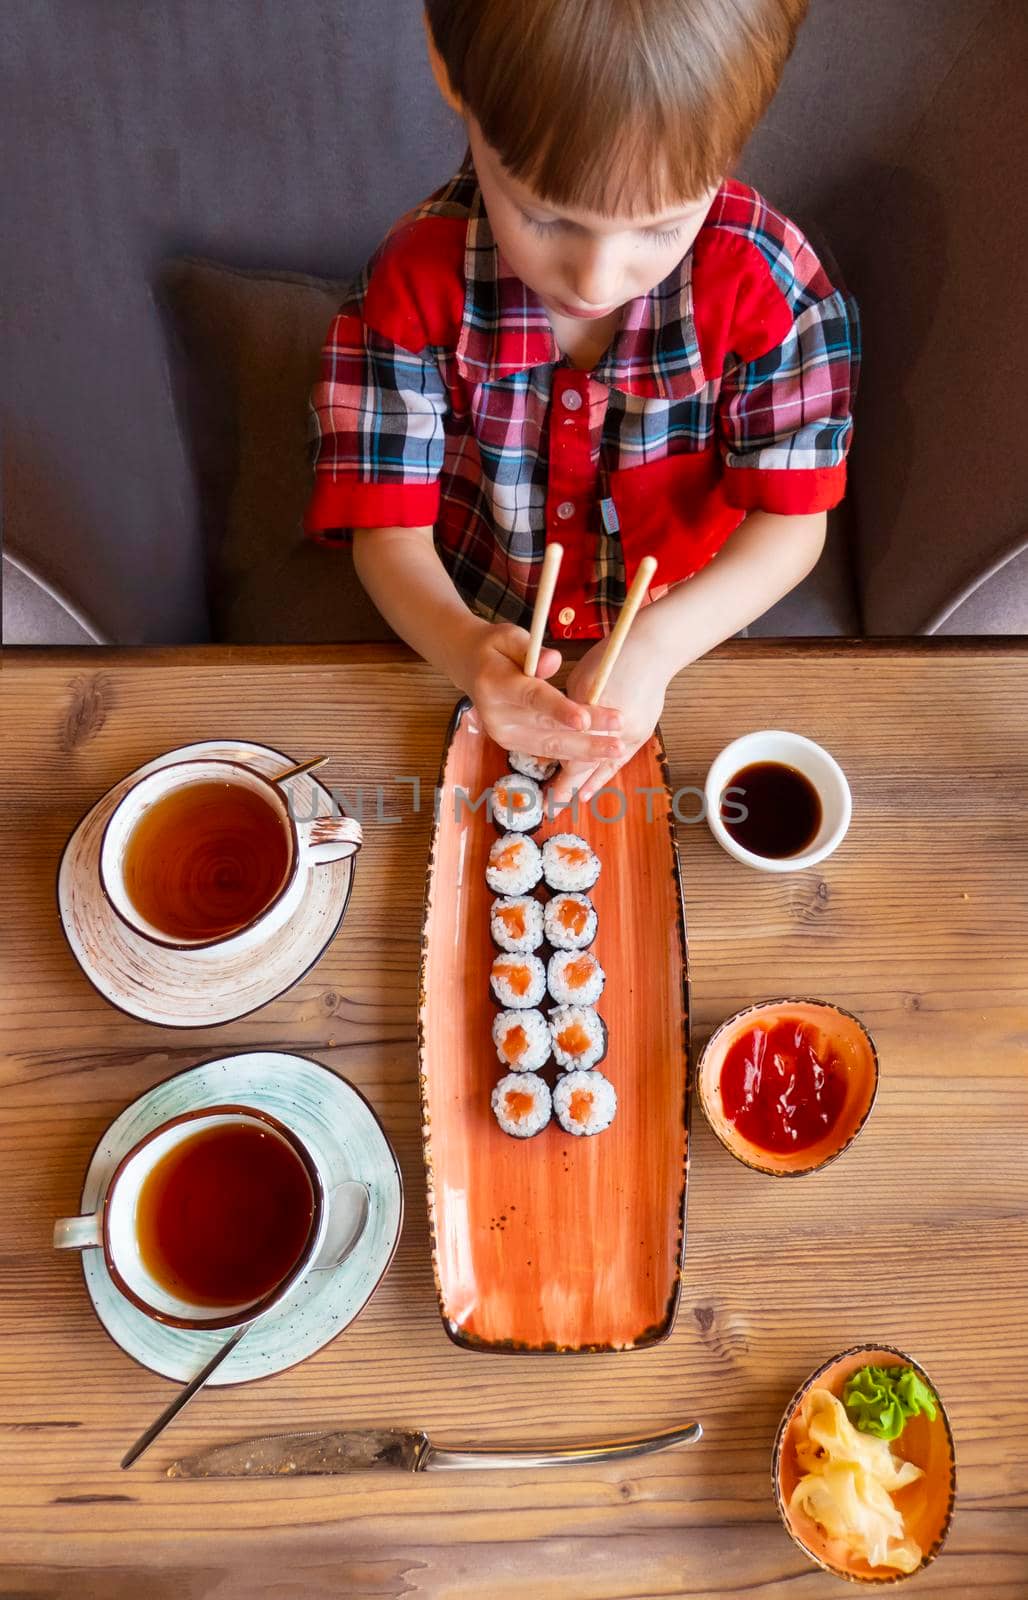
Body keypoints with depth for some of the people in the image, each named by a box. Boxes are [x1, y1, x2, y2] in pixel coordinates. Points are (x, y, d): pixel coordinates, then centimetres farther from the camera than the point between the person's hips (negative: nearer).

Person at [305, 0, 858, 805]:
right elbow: (389, 527, -19)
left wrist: (654, 647, -37)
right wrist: (464, 648, -42)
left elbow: (792, 522, -18)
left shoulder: (767, 280, -22)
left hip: (684, 649, 0)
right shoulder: (414, 284, -21)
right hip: (486, 649, 1)